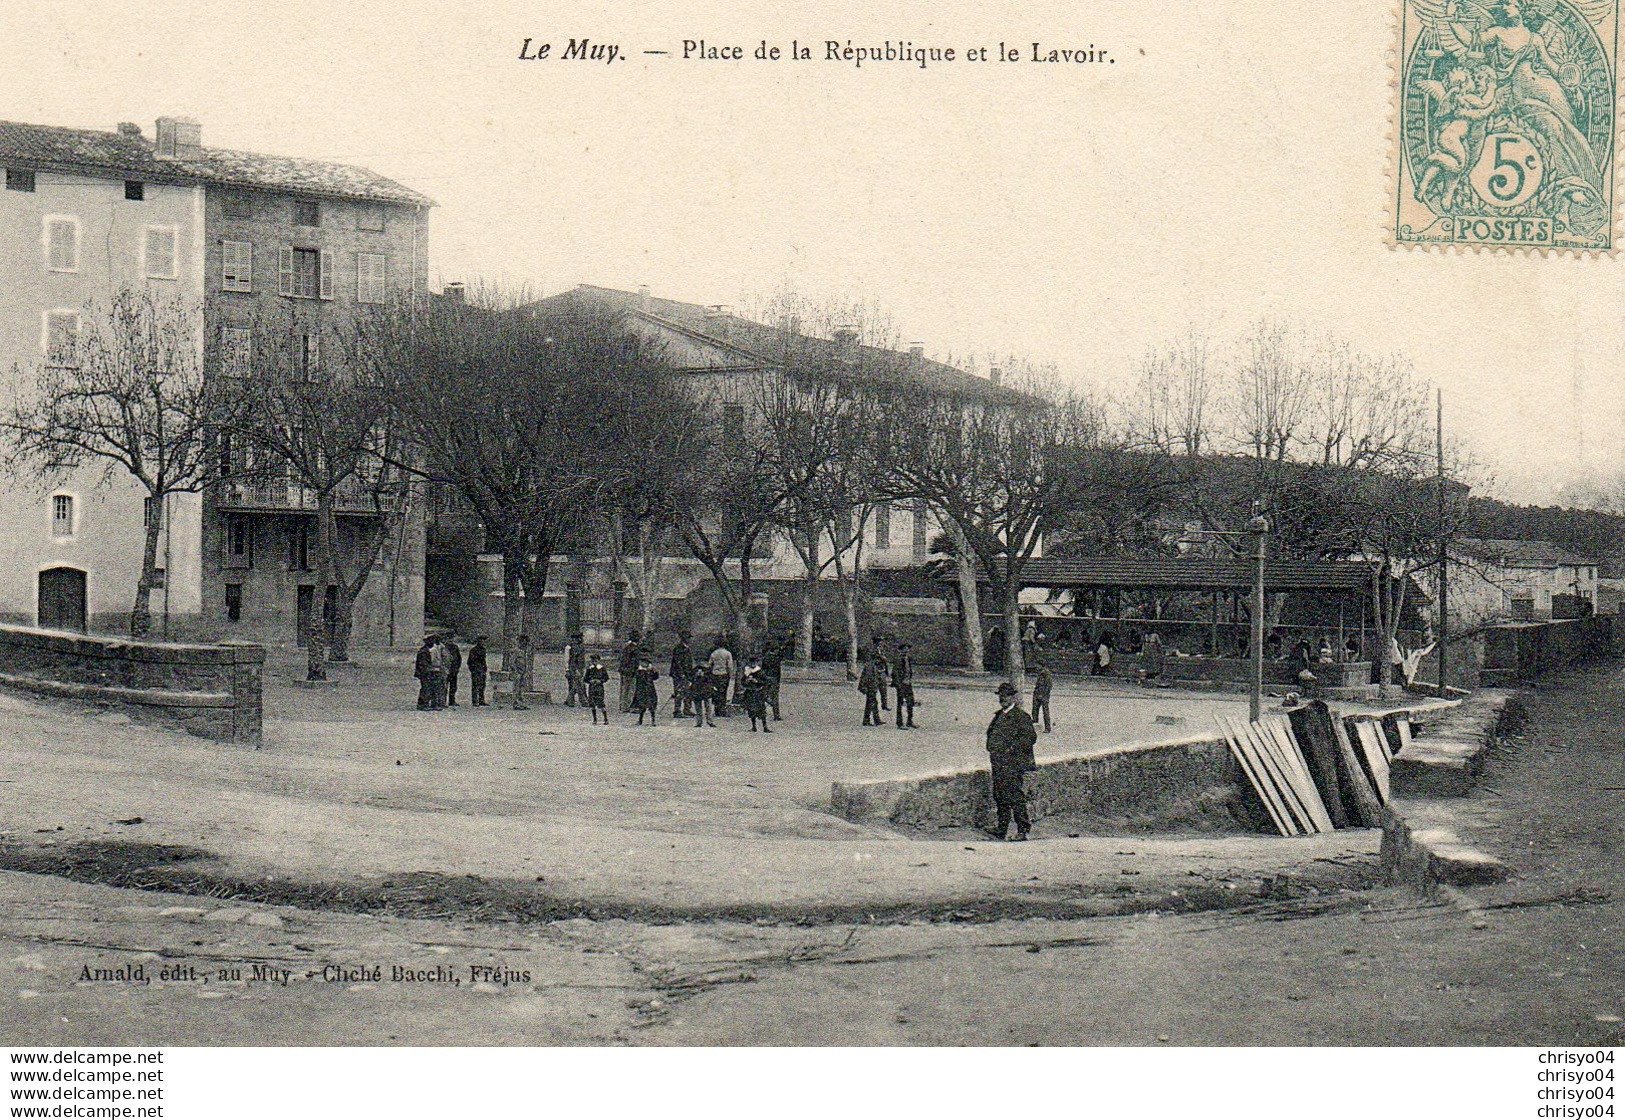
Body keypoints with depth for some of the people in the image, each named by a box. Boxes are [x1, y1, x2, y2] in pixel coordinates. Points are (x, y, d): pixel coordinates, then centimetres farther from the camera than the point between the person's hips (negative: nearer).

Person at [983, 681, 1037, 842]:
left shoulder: (1021, 716, -8)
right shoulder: (998, 715, 18)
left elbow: (1031, 737, -13)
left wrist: (1012, 748, -17)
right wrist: (992, 751, 16)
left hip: (1013, 763, -9)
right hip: (998, 762, 9)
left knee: (1015, 796, -9)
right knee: (999, 795, 10)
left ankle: (1022, 830, -6)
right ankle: (1001, 829, 16)